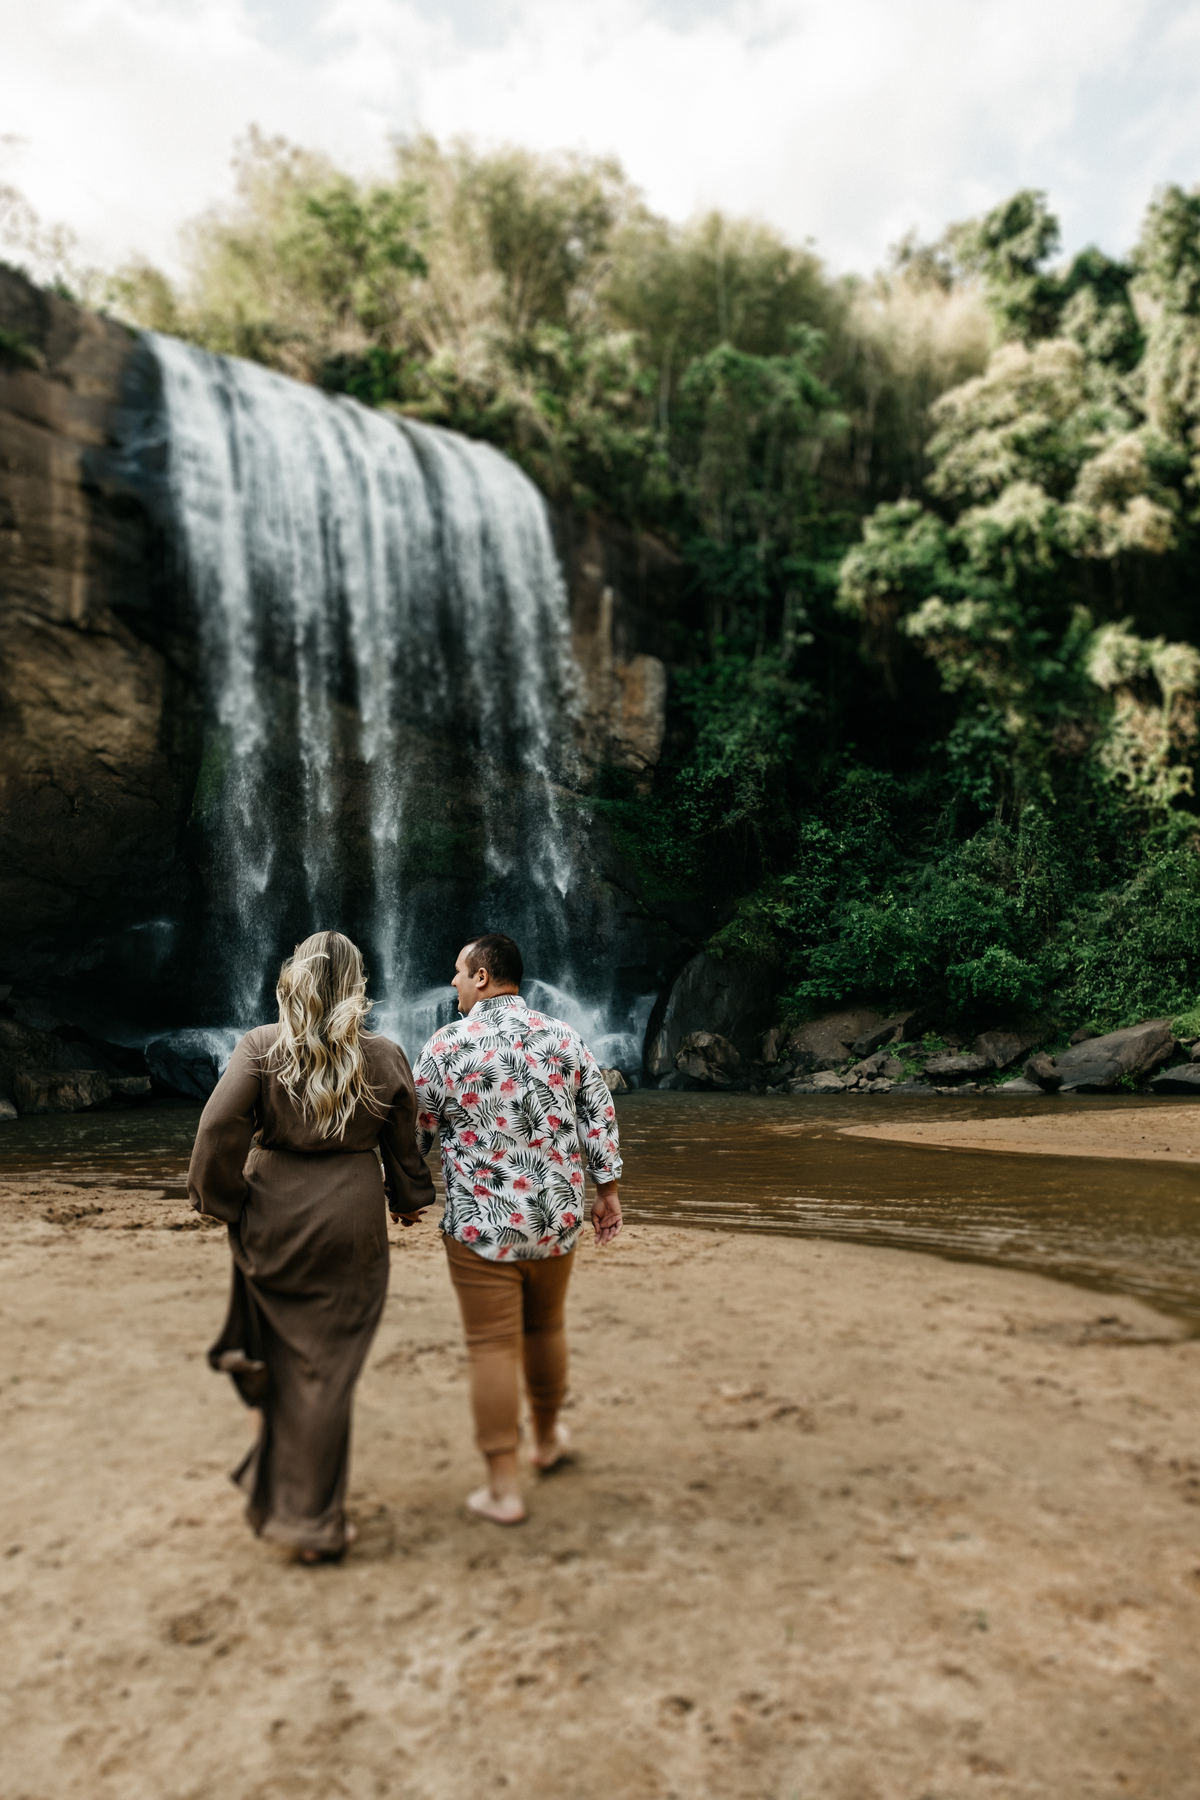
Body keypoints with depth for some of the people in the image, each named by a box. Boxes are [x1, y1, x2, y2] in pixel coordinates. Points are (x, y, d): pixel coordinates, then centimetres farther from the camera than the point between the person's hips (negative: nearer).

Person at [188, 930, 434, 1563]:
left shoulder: (260, 1048, -7)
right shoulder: (384, 1057, -4)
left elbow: (220, 1125, -15)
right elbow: (404, 1146, 5)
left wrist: (218, 1198, 1)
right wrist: (409, 1200, 23)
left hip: (273, 1218, 0)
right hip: (350, 1222, 0)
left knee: (283, 1355, 22)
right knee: (325, 1368, 8)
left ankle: (274, 1490, 31)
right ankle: (313, 1523, 18)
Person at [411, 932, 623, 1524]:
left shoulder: (447, 1045, -9)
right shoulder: (563, 1038, 0)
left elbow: (417, 1132, -2)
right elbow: (599, 1116, 1)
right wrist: (607, 1190, 8)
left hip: (481, 1224, -4)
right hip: (557, 1217, 4)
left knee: (492, 1347, 4)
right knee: (545, 1328, 22)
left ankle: (503, 1489, 10)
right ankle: (547, 1438, 42)